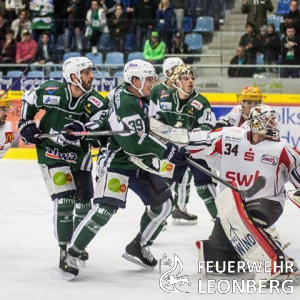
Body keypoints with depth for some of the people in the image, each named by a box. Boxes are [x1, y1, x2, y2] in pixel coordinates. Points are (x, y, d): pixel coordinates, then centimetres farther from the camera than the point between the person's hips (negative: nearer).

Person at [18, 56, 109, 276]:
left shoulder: (95, 101, -11)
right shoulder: (52, 91, -14)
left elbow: (101, 118, -30)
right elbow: (29, 99, 6)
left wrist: (81, 128, -46)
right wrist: (26, 124, 0)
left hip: (80, 157, 3)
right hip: (51, 155, -3)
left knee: (84, 205, 9)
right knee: (64, 202, -14)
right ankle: (64, 251, -3)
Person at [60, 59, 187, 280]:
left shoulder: (140, 99, 8)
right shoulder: (124, 103, -22)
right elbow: (134, 143, -26)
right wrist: (166, 151, -22)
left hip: (140, 164, 10)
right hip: (117, 163, -10)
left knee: (164, 202, 10)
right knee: (105, 209, -21)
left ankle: (139, 247, 22)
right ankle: (71, 254, -14)